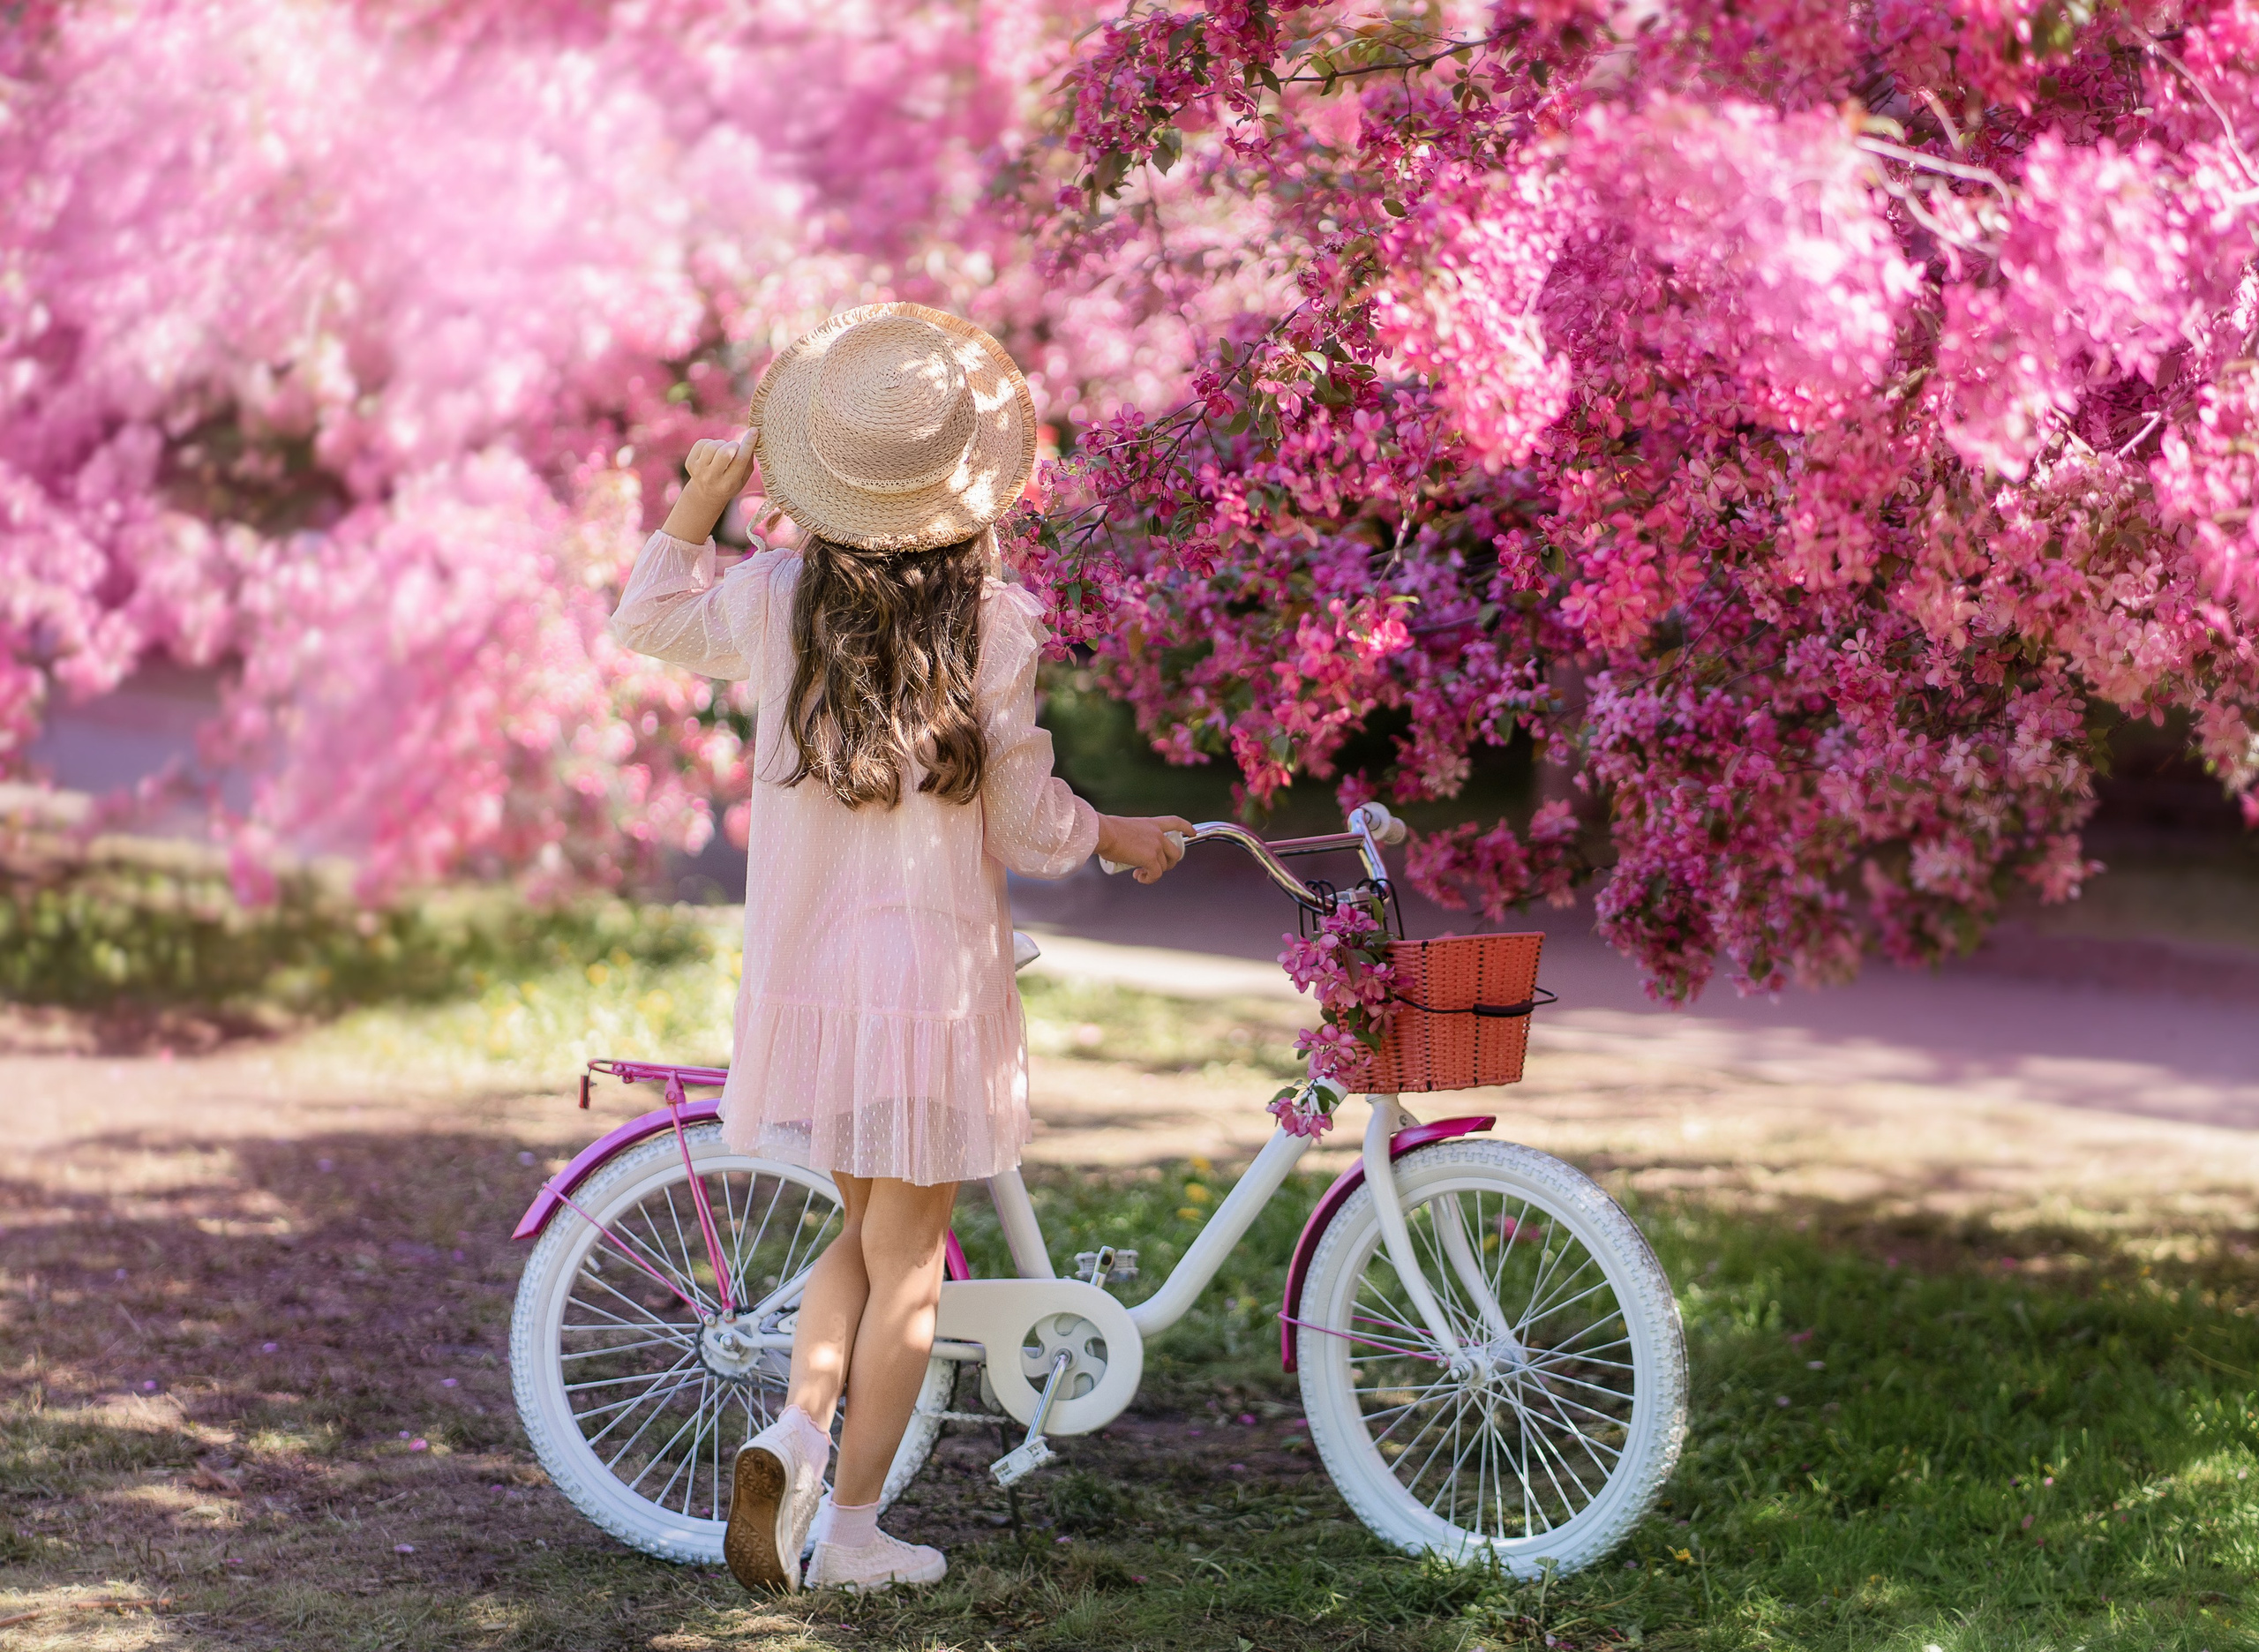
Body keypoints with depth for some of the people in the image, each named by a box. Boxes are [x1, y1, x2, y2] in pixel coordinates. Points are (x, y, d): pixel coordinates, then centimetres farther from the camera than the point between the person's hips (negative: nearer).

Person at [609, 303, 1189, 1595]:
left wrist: (698, 503, 14)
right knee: (909, 1257, 9)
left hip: (806, 968, 4)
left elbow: (646, 620, 18)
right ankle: (854, 1527, 12)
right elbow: (1024, 823, -5)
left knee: (866, 1228, 22)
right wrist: (1120, 835, 13)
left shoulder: (773, 600, -4)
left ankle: (794, 1437, 0)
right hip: (935, 967, -3)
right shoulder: (994, 625, -12)